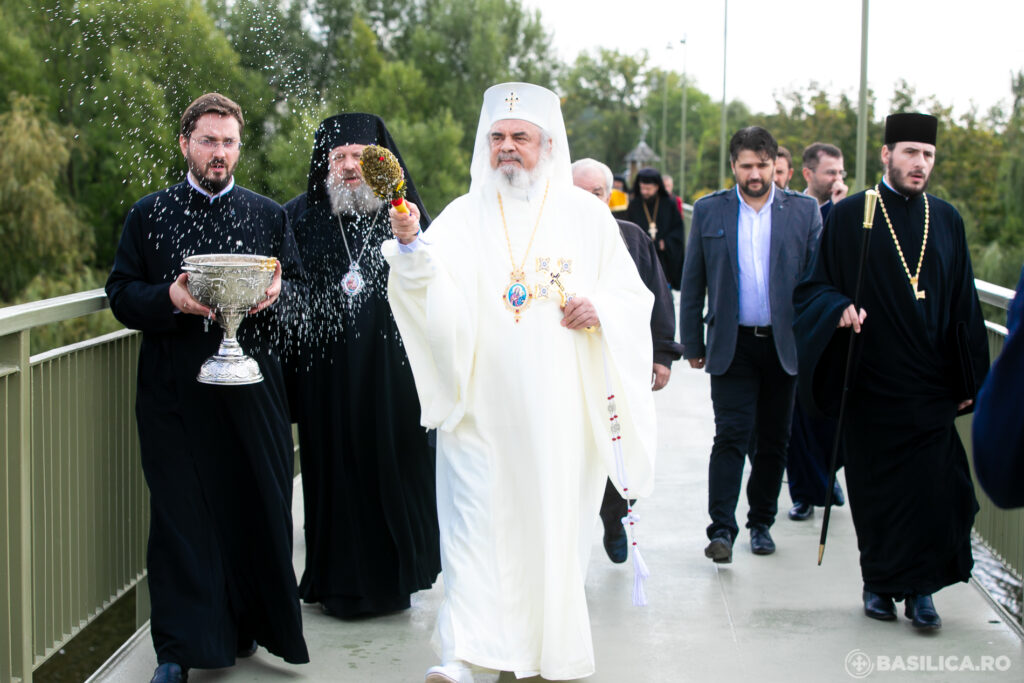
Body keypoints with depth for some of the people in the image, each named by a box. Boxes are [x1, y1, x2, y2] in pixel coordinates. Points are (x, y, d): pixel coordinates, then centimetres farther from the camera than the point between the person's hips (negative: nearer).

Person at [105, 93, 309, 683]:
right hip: (176, 391, -1)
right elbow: (121, 294, 6)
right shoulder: (149, 214, 10)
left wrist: (276, 293, -9)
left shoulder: (269, 215, 13)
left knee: (259, 507, 2)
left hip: (253, 387, 1)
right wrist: (170, 299, -13)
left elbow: (299, 295, 14)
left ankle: (250, 624, 19)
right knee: (180, 516, -1)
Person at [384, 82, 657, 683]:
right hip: (483, 404, 0)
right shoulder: (465, 217, 6)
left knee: (557, 519, 7)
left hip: (560, 409, 1)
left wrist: (599, 305, -12)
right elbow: (431, 287, -9)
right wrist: (410, 243, -29)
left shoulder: (587, 215, 7)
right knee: (476, 520, -6)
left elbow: (634, 294, 9)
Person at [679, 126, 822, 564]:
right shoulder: (709, 211, 3)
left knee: (774, 441, 9)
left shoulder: (803, 211, 2)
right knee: (731, 436, -9)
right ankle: (721, 529, -7)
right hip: (732, 345, -1)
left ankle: (761, 523, 23)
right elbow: (692, 283, 6)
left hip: (785, 345, 1)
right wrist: (692, 343, 5)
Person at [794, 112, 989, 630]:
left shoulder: (947, 221, 9)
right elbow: (815, 286, 2)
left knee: (933, 487, -4)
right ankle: (879, 582, 20)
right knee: (873, 487, 5)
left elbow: (963, 305, 12)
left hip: (929, 384, 2)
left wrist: (968, 379, 8)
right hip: (870, 382, -2)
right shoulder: (849, 216, 1)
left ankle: (920, 588, 8)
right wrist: (840, 308, -21)